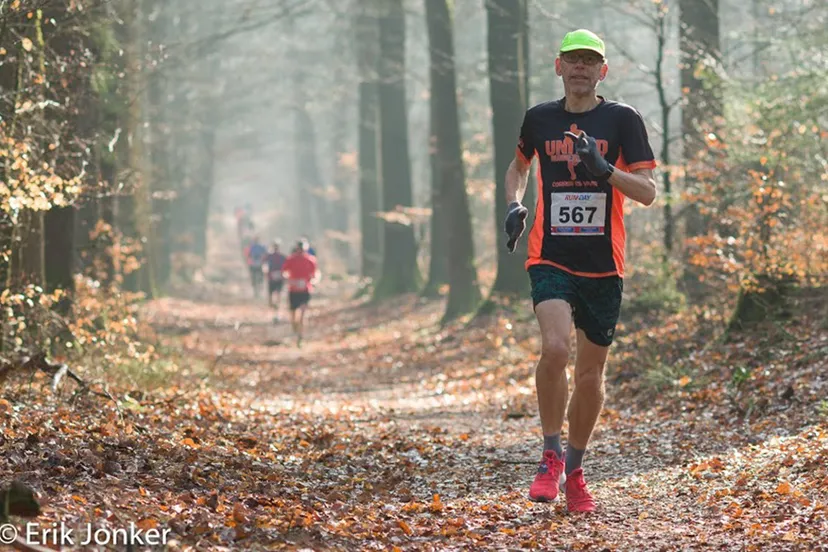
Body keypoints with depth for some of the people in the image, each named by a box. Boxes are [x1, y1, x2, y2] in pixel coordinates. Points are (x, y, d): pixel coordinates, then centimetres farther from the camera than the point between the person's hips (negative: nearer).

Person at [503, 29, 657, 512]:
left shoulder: (623, 119, -1)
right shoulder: (539, 119, 6)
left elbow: (648, 192, -5)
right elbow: (519, 167, 26)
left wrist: (604, 168, -22)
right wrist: (515, 205, 6)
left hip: (603, 264, 0)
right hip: (550, 258, 0)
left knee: (592, 372, 7)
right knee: (556, 348, -24)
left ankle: (575, 469, 26)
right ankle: (551, 458, -8)